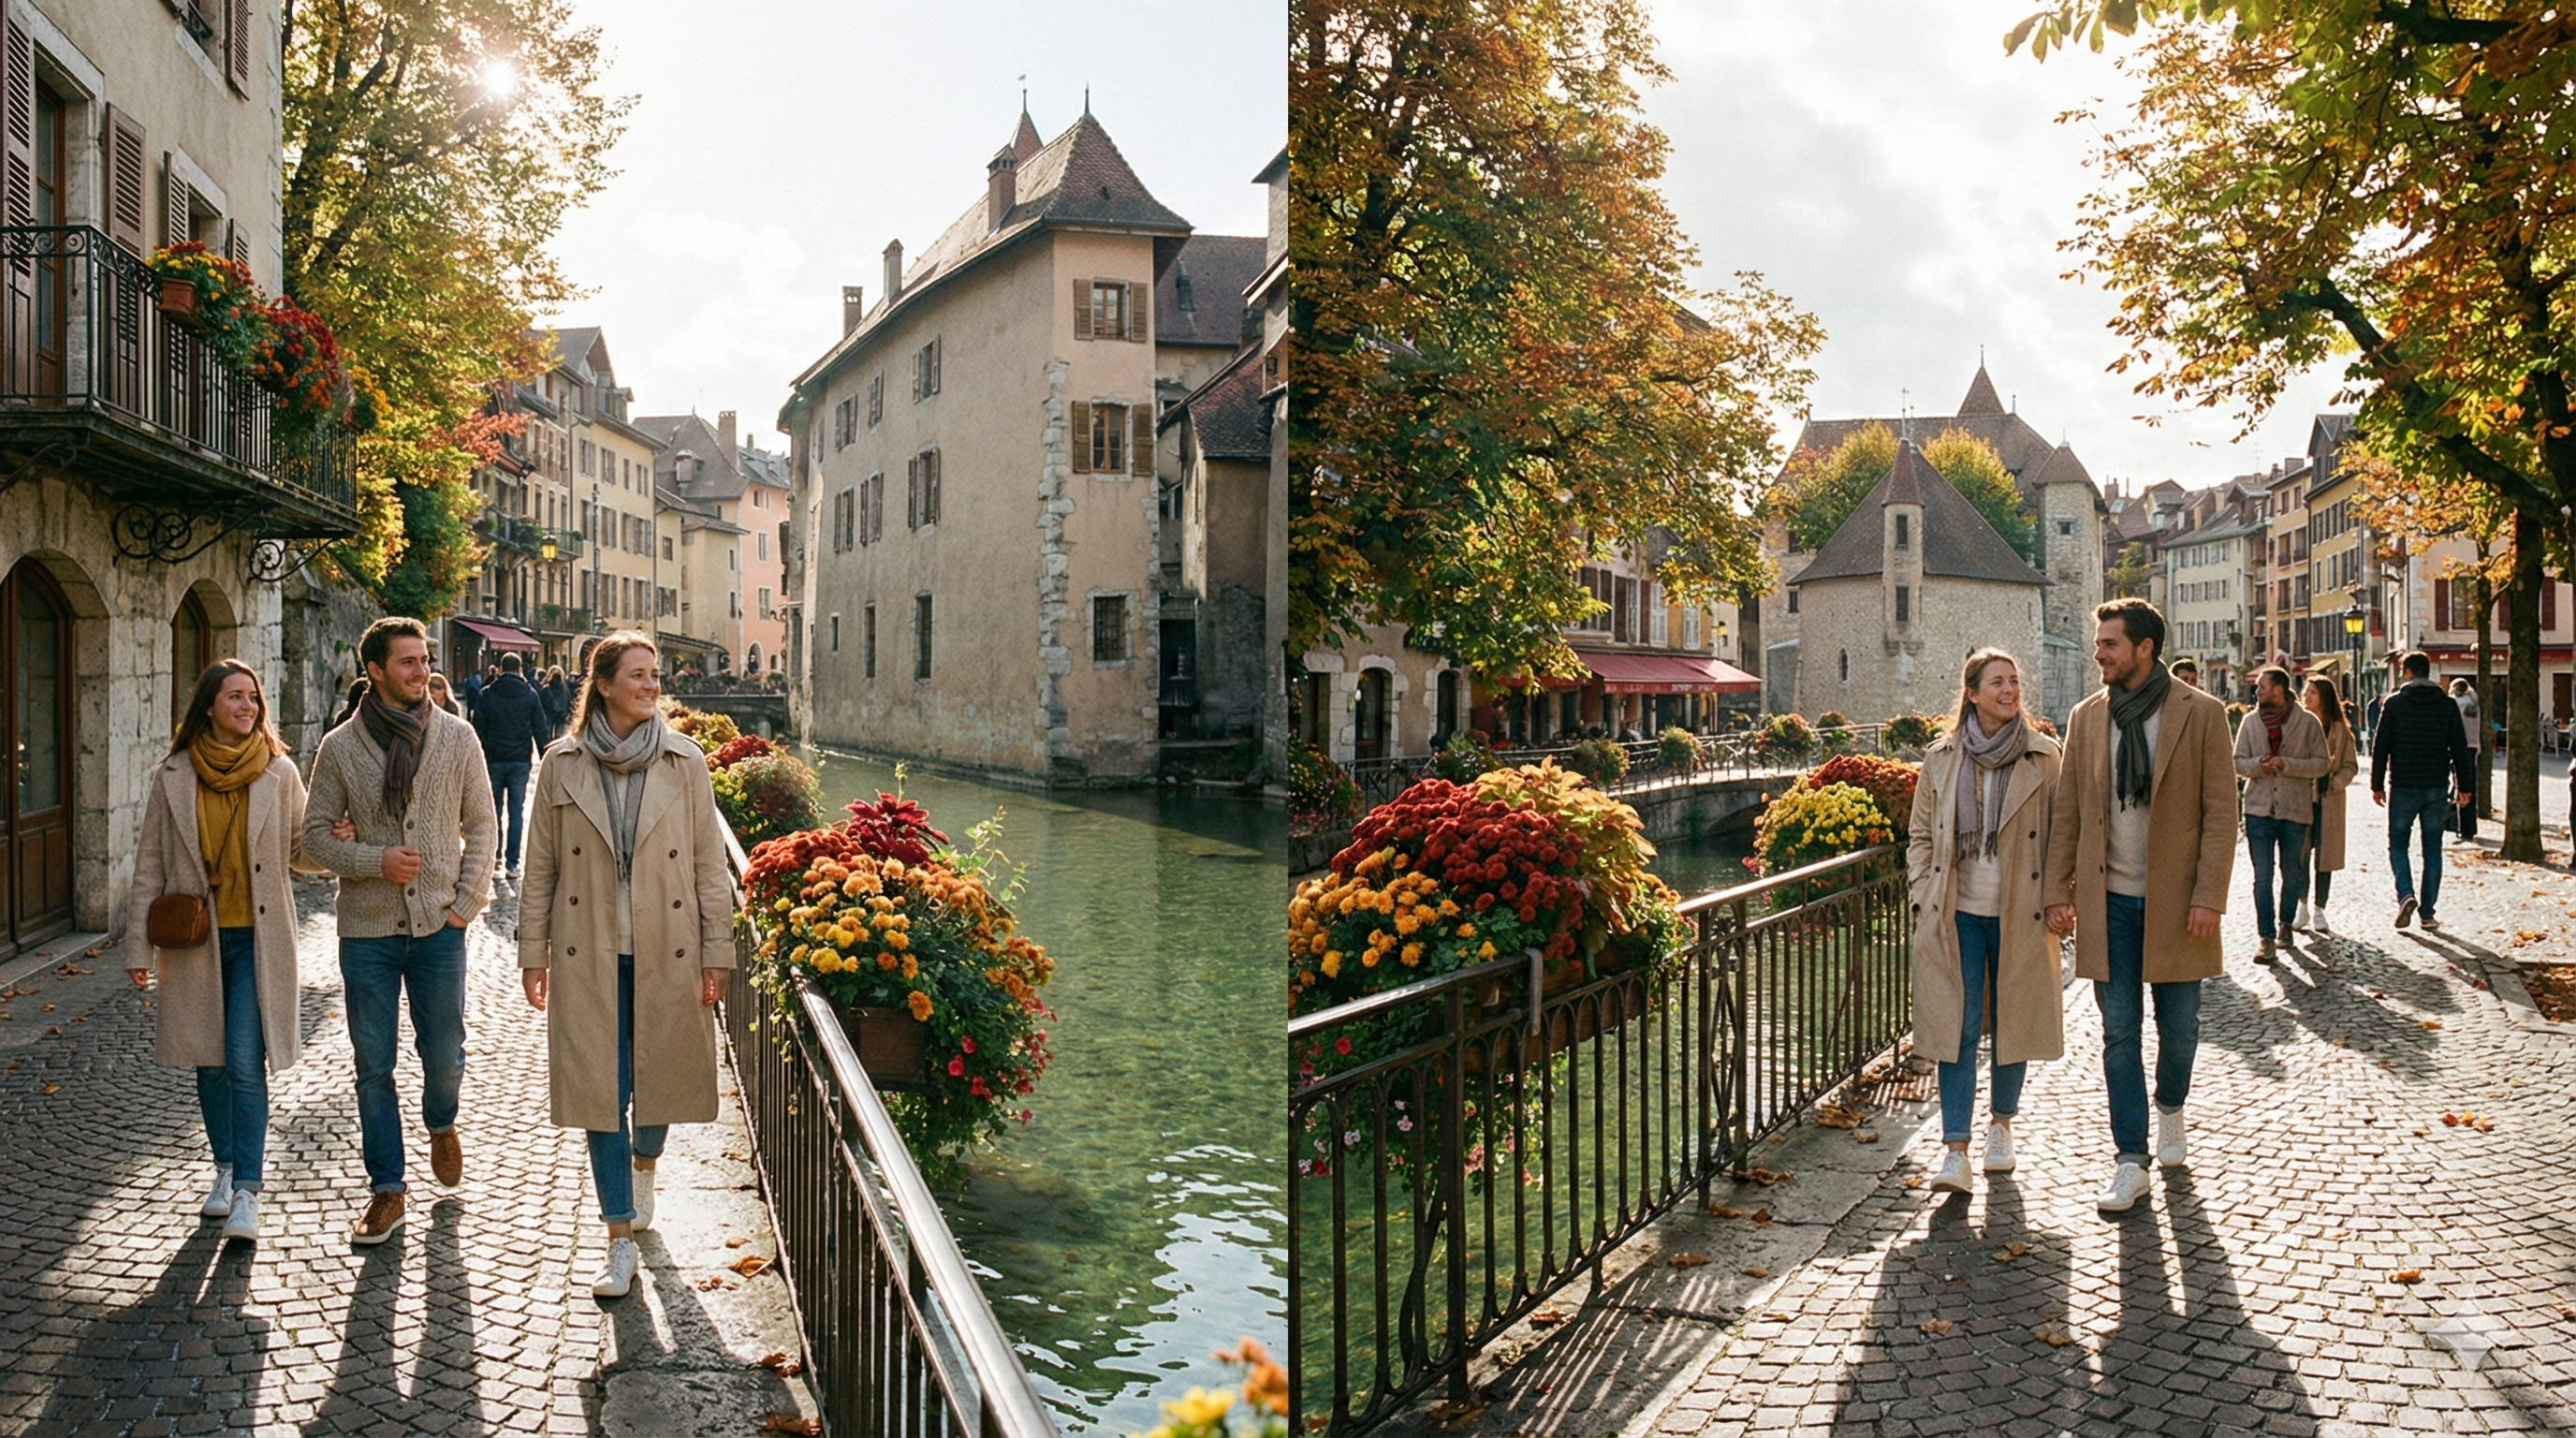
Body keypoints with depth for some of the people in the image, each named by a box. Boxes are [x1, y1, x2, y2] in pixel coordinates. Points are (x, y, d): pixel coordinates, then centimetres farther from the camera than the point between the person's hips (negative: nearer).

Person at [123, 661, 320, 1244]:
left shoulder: (278, 773, 0)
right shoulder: (174, 777, 2)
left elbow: (301, 850, 6)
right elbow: (150, 866, 5)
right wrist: (139, 945, 2)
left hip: (257, 938, -2)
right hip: (195, 938, 2)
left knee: (244, 1062, -7)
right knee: (209, 1062, 11)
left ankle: (247, 1191, -3)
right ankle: (226, 1169, 28)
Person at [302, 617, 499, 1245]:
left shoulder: (457, 738, 0)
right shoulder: (340, 746, -2)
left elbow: (480, 824, 5)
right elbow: (316, 833, 3)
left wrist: (468, 902, -4)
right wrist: (375, 861, -14)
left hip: (440, 926, 0)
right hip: (367, 930, 0)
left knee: (444, 1055, 6)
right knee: (373, 1065, 6)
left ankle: (440, 1124, 39)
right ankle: (387, 1188, 18)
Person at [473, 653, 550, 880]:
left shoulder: (487, 694, -1)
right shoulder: (530, 695, -1)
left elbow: (478, 729, -1)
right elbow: (540, 730, 0)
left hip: (495, 759, 0)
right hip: (520, 760, 0)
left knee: (495, 809, 14)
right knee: (516, 811, 1)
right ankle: (512, 862, -2)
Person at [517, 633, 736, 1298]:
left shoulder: (685, 763, -1)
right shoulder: (563, 764, 1)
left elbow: (710, 866, 1)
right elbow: (541, 866, 5)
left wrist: (716, 955, -1)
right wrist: (532, 953, 3)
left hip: (666, 954, 0)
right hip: (588, 956, 0)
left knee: (660, 1078, 10)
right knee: (603, 1091, 1)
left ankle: (642, 1167, 44)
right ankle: (621, 1244, 9)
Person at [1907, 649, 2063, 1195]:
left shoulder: (2043, 757, 0)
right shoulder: (1941, 759, 3)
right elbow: (1920, 835, 10)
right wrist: (1924, 896, 1)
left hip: (2019, 914, 0)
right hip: (1957, 913, 0)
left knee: (2012, 1022, 11)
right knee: (1958, 1026, -4)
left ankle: (2002, 1123, 33)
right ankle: (1955, 1151, -4)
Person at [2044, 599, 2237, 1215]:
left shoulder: (2201, 714, -4)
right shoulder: (2086, 718, 6)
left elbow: (2220, 812, -6)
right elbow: (2066, 811, 9)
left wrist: (2208, 898, -12)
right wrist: (2057, 891, 3)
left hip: (2174, 902, -2)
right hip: (2109, 903, 2)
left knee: (2178, 1028, 9)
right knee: (2119, 1033, 3)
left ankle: (2170, 1107, 40)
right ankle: (2130, 1161, 10)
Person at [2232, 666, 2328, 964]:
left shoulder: (2307, 722, -2)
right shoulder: (2251, 722, 5)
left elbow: (2320, 764, -4)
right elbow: (2238, 762, 7)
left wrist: (2286, 764, -17)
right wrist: (2258, 765, -14)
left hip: (2295, 809, -1)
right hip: (2259, 808, 1)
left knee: (2293, 874, 11)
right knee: (2262, 876, -3)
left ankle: (2285, 923, 34)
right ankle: (2267, 939, -1)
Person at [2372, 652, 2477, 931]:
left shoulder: (2395, 702, -4)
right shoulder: (2447, 704, 3)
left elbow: (2381, 748, -4)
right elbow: (2460, 749, 4)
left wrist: (2377, 785, 2)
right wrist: (2464, 787, 9)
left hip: (2403, 786, -2)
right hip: (2436, 788, 3)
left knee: (2398, 844, 8)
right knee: (2432, 849, 8)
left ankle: (2406, 894, -15)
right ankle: (2428, 913, 8)